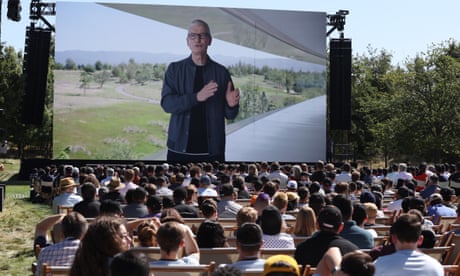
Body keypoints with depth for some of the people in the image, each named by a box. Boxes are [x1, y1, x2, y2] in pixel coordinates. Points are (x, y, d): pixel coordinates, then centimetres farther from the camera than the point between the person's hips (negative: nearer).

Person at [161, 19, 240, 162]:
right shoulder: (175, 69, 4)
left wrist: (231, 105, -19)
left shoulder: (221, 72, 3)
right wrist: (197, 97, -24)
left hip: (212, 150, 0)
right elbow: (167, 103, -9)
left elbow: (230, 115, 5)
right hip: (180, 148, 0)